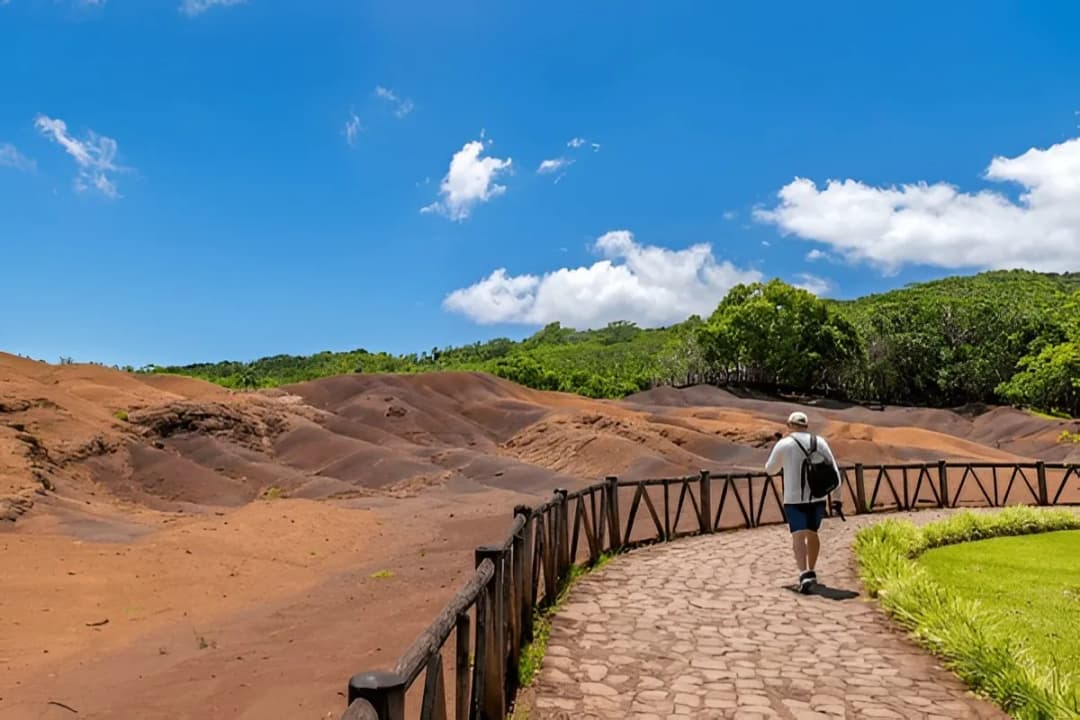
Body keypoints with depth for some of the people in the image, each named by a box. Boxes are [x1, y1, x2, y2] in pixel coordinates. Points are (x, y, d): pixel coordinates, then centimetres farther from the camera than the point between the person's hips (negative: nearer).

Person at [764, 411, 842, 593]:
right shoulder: (819, 442, 5)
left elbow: (770, 469, 8)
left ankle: (805, 574, -25)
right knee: (812, 533, 20)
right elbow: (833, 471, 2)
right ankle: (810, 571, 30)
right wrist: (836, 497, 6)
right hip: (817, 497, 4)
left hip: (794, 499, -4)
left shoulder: (783, 444, -4)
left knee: (799, 537, -8)